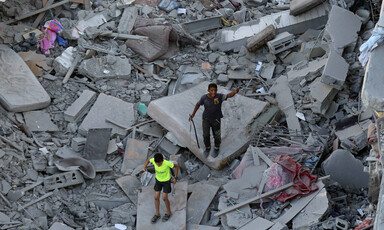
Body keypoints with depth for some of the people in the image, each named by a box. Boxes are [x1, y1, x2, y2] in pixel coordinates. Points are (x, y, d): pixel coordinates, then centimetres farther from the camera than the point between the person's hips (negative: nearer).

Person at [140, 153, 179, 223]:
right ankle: (157, 214, 24)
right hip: (158, 180, 4)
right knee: (156, 197, 5)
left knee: (164, 198, 0)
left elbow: (176, 166, -18)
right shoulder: (154, 160, -26)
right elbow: (148, 160, -2)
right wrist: (144, 167, -18)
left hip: (166, 181, -4)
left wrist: (175, 178, -11)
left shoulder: (167, 163, -35)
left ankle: (168, 212, 26)